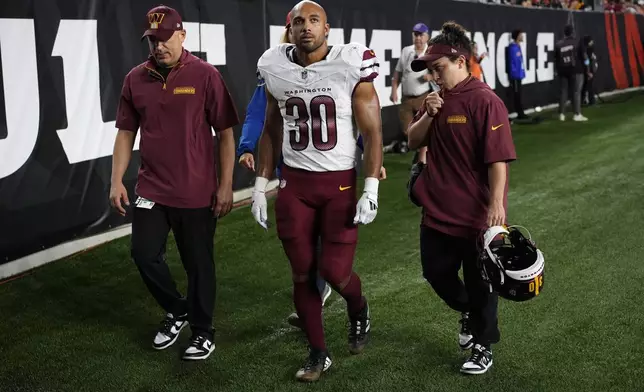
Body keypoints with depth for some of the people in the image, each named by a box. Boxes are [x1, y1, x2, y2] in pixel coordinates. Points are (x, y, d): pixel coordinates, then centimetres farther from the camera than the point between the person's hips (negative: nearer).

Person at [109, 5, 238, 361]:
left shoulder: (205, 75, -7)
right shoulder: (135, 79, 4)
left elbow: (225, 134, -5)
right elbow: (126, 133, 10)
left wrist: (225, 185, -7)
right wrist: (116, 181, 3)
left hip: (197, 191, -3)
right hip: (151, 188, 4)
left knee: (198, 263, 6)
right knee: (144, 253, 3)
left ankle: (202, 331, 25)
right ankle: (176, 312, 29)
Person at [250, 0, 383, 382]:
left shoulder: (351, 68, -10)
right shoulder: (275, 70, 1)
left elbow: (372, 133, -6)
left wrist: (371, 189, -13)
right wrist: (261, 185, 10)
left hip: (340, 182, -3)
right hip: (295, 182, 3)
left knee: (334, 270, -7)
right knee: (302, 272, 7)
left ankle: (359, 309, 29)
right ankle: (318, 353, 24)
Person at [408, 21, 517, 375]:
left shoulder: (484, 101, -17)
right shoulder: (437, 99, 7)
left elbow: (498, 159, -20)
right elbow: (414, 141, 10)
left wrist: (496, 204, -25)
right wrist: (428, 115, -8)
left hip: (476, 214, -7)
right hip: (437, 210, 7)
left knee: (479, 282, 8)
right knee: (435, 272, 18)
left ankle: (483, 348, 26)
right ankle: (467, 311, 46)